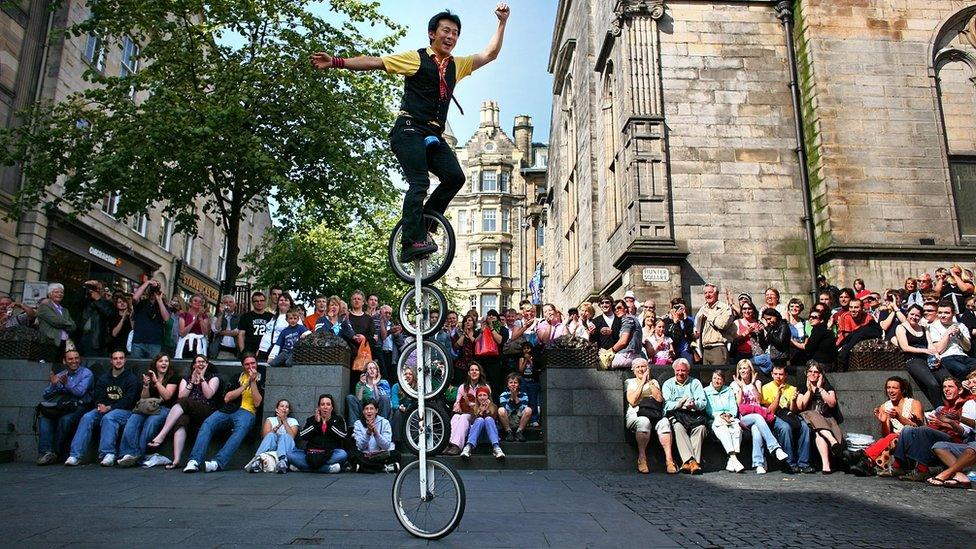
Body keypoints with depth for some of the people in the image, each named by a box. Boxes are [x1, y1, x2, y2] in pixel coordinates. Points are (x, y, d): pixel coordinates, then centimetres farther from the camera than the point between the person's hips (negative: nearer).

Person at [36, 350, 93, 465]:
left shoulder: (86, 373, 6)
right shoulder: (59, 375, 21)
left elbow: (80, 392, -8)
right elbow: (46, 395, 13)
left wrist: (67, 384, -7)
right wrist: (53, 384, -5)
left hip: (78, 407, -5)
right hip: (60, 407, 5)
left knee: (65, 419, -34)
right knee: (43, 417, -25)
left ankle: (55, 452, -22)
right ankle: (45, 451, -33)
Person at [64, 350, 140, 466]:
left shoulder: (131, 378, 3)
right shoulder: (103, 378, 20)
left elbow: (127, 401, -7)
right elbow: (97, 397, 11)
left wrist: (109, 407, -17)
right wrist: (100, 405, -13)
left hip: (124, 410, -5)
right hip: (104, 409, 5)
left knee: (108, 417, -35)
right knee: (86, 417, -23)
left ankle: (108, 454, -40)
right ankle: (75, 455, -28)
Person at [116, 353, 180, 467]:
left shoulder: (173, 377, 8)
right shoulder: (149, 376, 20)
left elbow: (167, 396, -5)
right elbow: (144, 398, 15)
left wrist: (156, 381, -8)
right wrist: (145, 385, -3)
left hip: (165, 409, -4)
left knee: (151, 421, -36)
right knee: (133, 419, -28)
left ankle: (138, 453, -38)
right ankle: (129, 452, -41)